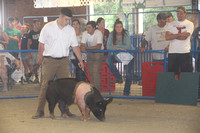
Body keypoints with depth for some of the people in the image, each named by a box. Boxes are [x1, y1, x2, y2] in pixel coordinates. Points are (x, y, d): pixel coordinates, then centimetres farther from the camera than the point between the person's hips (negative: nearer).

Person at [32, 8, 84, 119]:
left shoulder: (71, 30, 6)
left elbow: (75, 46, 10)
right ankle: (40, 110, -2)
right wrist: (40, 59, 1)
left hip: (64, 61, 3)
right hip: (49, 60, -3)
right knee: (46, 85, -5)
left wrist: (81, 60, 6)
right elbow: (42, 44, 1)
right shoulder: (48, 27, -3)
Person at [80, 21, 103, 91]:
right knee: (91, 72, 7)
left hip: (98, 53, -5)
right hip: (89, 53, 5)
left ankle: (97, 89, -13)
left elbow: (98, 47, -28)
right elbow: (82, 45, -11)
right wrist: (82, 48, -36)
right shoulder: (85, 33, -7)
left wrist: (86, 47, -29)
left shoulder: (98, 33, -20)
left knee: (96, 71, -15)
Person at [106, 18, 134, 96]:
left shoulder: (126, 34, -19)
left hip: (129, 55, -2)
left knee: (129, 73, -7)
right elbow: (108, 47, -19)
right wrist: (118, 48, -31)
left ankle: (126, 92, 8)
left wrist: (117, 46, -22)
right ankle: (118, 78, -13)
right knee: (108, 60, -24)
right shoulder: (112, 34, -12)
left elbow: (128, 47, -28)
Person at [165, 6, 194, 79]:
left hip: (185, 52, -3)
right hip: (172, 52, 3)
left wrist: (172, 35, -1)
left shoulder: (189, 24, 4)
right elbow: (167, 37, -3)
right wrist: (180, 34, -9)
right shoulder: (171, 24, 13)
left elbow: (184, 37, -11)